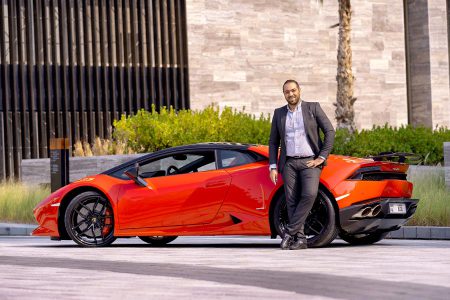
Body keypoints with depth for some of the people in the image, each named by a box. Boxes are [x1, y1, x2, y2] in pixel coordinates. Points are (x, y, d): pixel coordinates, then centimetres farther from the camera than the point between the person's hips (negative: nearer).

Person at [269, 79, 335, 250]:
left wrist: (321, 158, -10)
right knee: (292, 201, -4)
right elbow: (273, 142, 13)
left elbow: (329, 131, -3)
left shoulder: (313, 108, 0)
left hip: (310, 162, -3)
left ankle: (289, 232, -16)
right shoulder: (279, 113, 9)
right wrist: (273, 167, 3)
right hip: (289, 163, 3)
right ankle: (300, 239, -1)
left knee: (309, 195, -22)